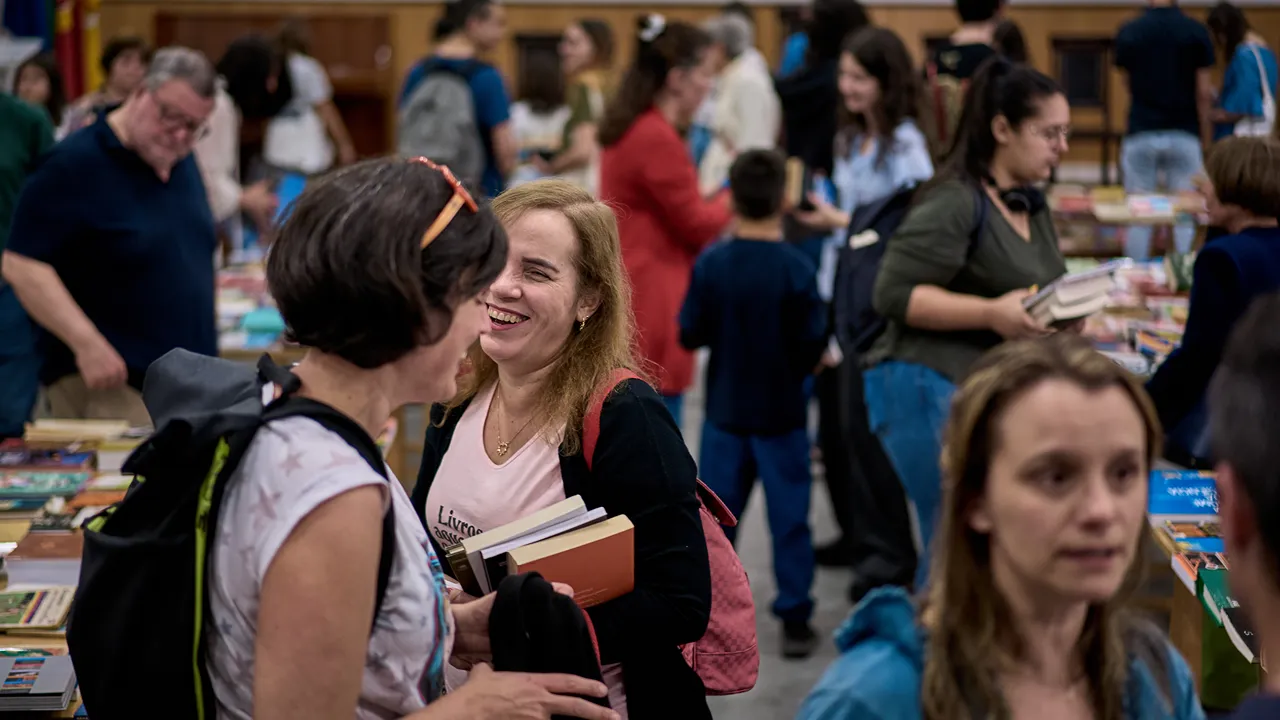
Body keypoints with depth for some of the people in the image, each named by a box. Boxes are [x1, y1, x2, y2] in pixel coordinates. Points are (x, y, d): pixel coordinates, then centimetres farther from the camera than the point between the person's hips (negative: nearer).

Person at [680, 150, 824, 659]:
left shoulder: (711, 265, -9)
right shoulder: (796, 268, -16)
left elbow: (690, 334, -5)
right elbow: (814, 341, -12)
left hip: (725, 410, 2)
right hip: (783, 411, -2)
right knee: (789, 517, 6)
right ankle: (795, 619, 9)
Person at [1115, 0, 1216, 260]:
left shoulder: (1128, 33, -1)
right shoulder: (1196, 33, -5)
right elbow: (1203, 92, -4)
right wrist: (1206, 139, 6)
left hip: (1141, 135, 1)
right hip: (1183, 135, -1)